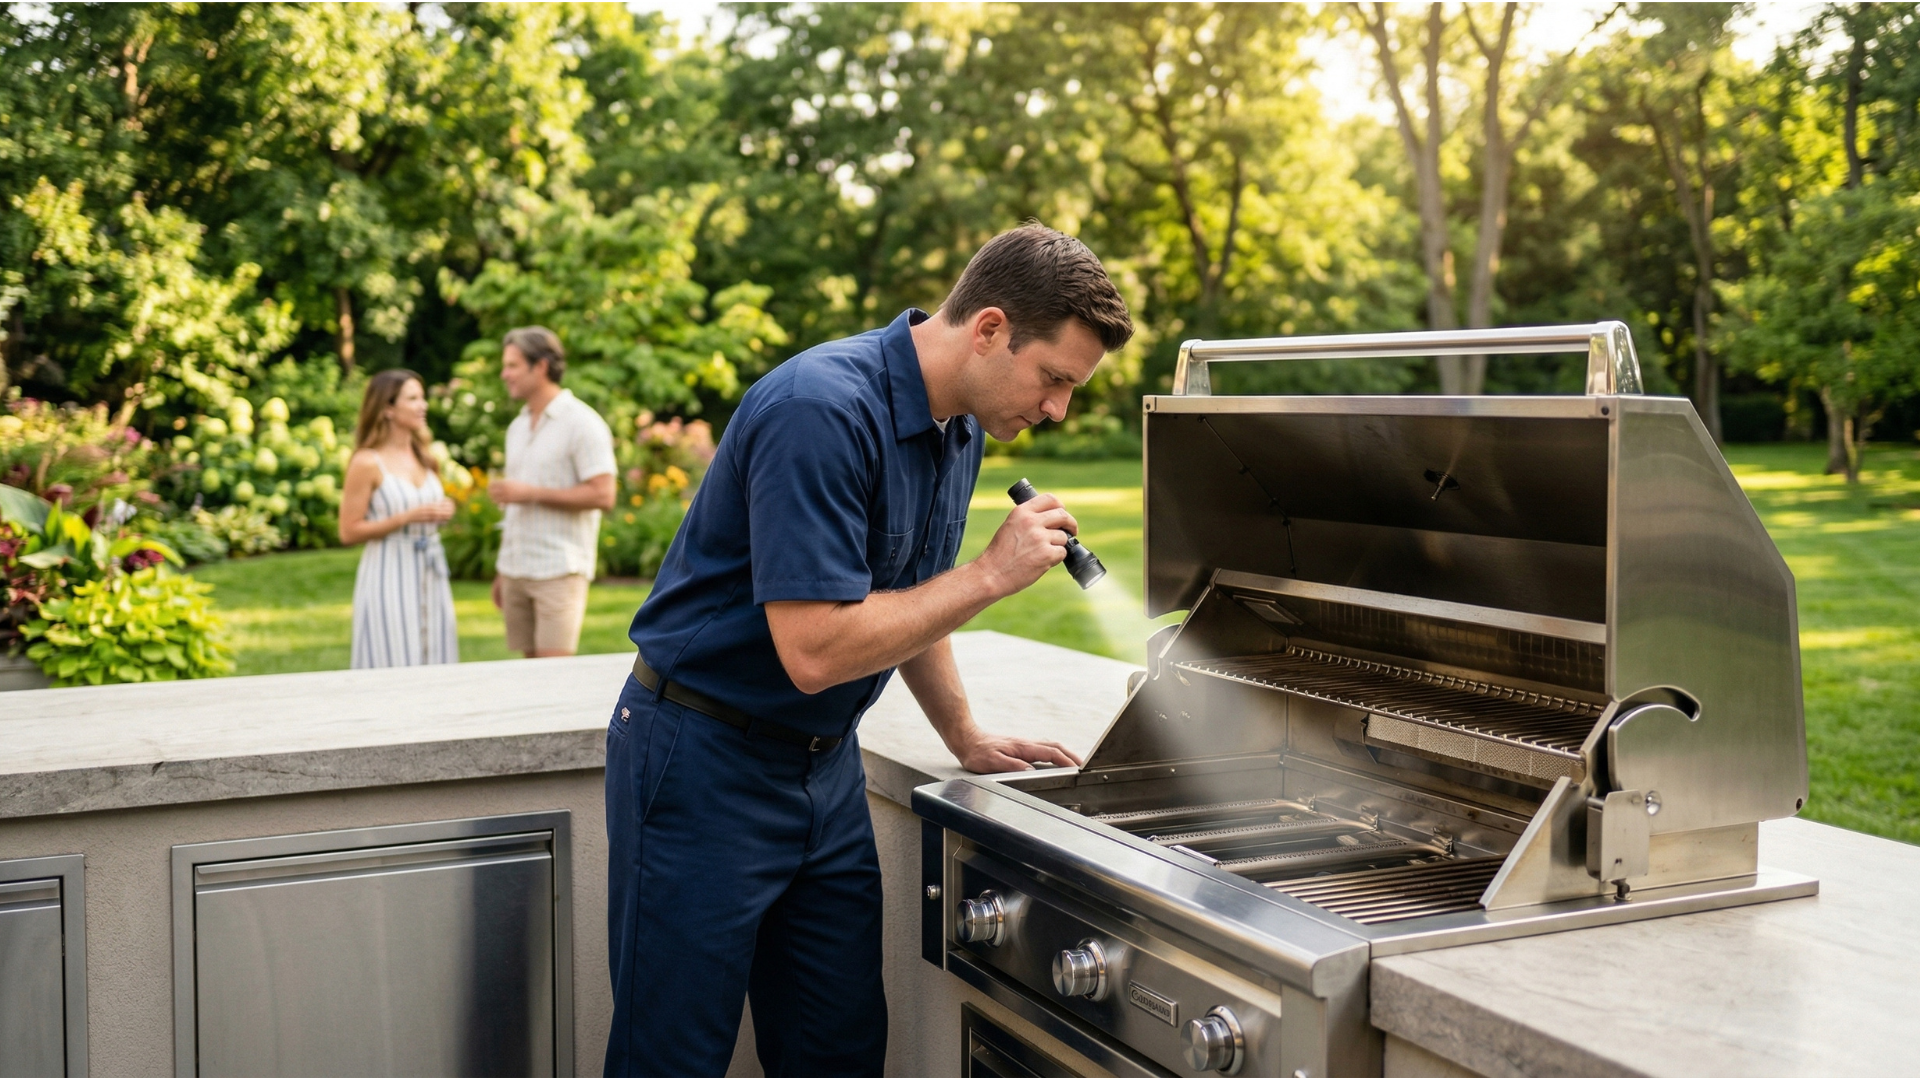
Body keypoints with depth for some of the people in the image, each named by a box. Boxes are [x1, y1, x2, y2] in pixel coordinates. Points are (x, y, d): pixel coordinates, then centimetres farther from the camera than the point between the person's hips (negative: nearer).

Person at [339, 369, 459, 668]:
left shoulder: (424, 456, 12)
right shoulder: (367, 463, -8)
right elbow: (349, 532, -11)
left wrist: (444, 511, 3)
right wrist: (407, 518, -17)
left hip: (430, 575, 6)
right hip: (389, 579, -6)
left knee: (434, 662, 5)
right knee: (395, 668, -5)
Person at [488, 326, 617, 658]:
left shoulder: (582, 423, -8)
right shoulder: (517, 427, 16)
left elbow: (602, 495, -16)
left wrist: (531, 493, -17)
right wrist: (501, 571, 17)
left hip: (559, 571, -7)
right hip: (516, 572, 7)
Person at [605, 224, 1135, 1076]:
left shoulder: (959, 428, 4)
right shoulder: (821, 411, -26)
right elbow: (815, 650, -30)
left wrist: (966, 740, 18)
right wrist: (993, 574, -23)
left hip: (825, 764, 8)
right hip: (706, 759, -8)